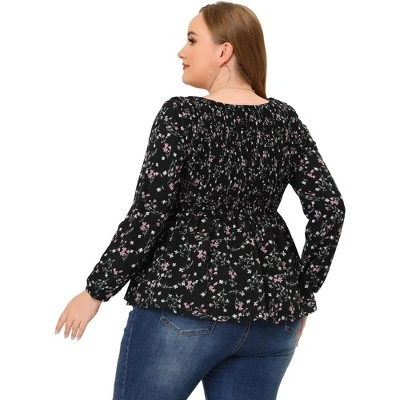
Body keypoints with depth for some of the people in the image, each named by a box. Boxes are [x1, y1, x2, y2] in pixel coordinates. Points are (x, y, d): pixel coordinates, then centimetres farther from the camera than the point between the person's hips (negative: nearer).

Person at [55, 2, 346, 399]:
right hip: (268, 312, 5)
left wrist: (95, 291, -3)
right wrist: (300, 294, 10)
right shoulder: (285, 120, 4)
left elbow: (148, 216, -13)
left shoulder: (180, 114, -9)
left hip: (184, 301, -5)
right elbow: (329, 208, 0)